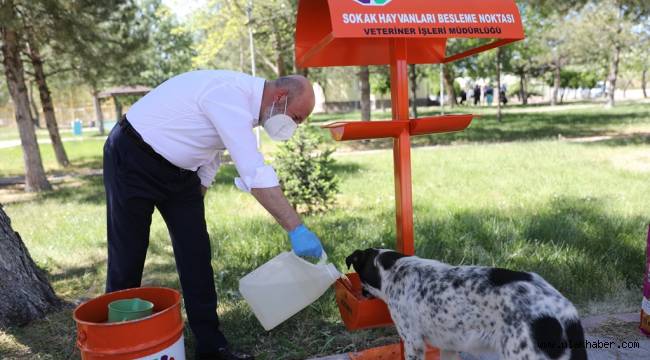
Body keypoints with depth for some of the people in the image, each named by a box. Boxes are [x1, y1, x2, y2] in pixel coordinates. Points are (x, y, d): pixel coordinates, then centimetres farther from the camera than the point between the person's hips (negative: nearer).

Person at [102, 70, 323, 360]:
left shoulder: (244, 102, 2)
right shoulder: (230, 95, -28)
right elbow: (256, 176, -37)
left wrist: (193, 204, 18)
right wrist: (297, 230, -36)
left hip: (178, 169, 8)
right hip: (132, 159, -8)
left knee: (196, 254, 1)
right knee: (127, 257, 2)